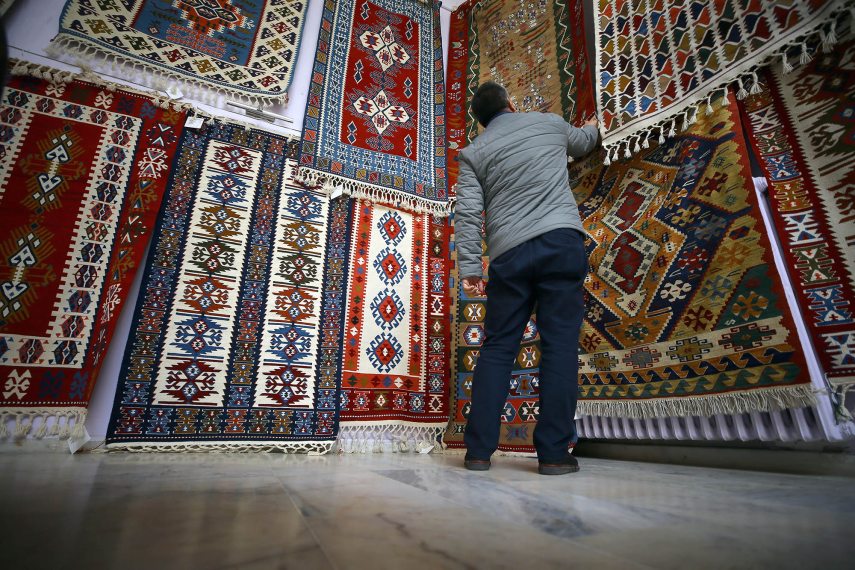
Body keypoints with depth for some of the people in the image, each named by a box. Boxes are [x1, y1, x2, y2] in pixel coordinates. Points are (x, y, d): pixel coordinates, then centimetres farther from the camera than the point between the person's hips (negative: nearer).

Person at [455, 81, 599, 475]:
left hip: (509, 254, 0)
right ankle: (554, 453, 2)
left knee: (497, 347, 5)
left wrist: (469, 268, -1)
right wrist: (591, 128, 62)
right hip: (562, 240, 0)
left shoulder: (473, 152, 13)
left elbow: (467, 214, 1)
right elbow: (582, 142, 40)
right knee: (560, 345, 0)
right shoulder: (550, 122, 19)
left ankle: (479, 450, 6)